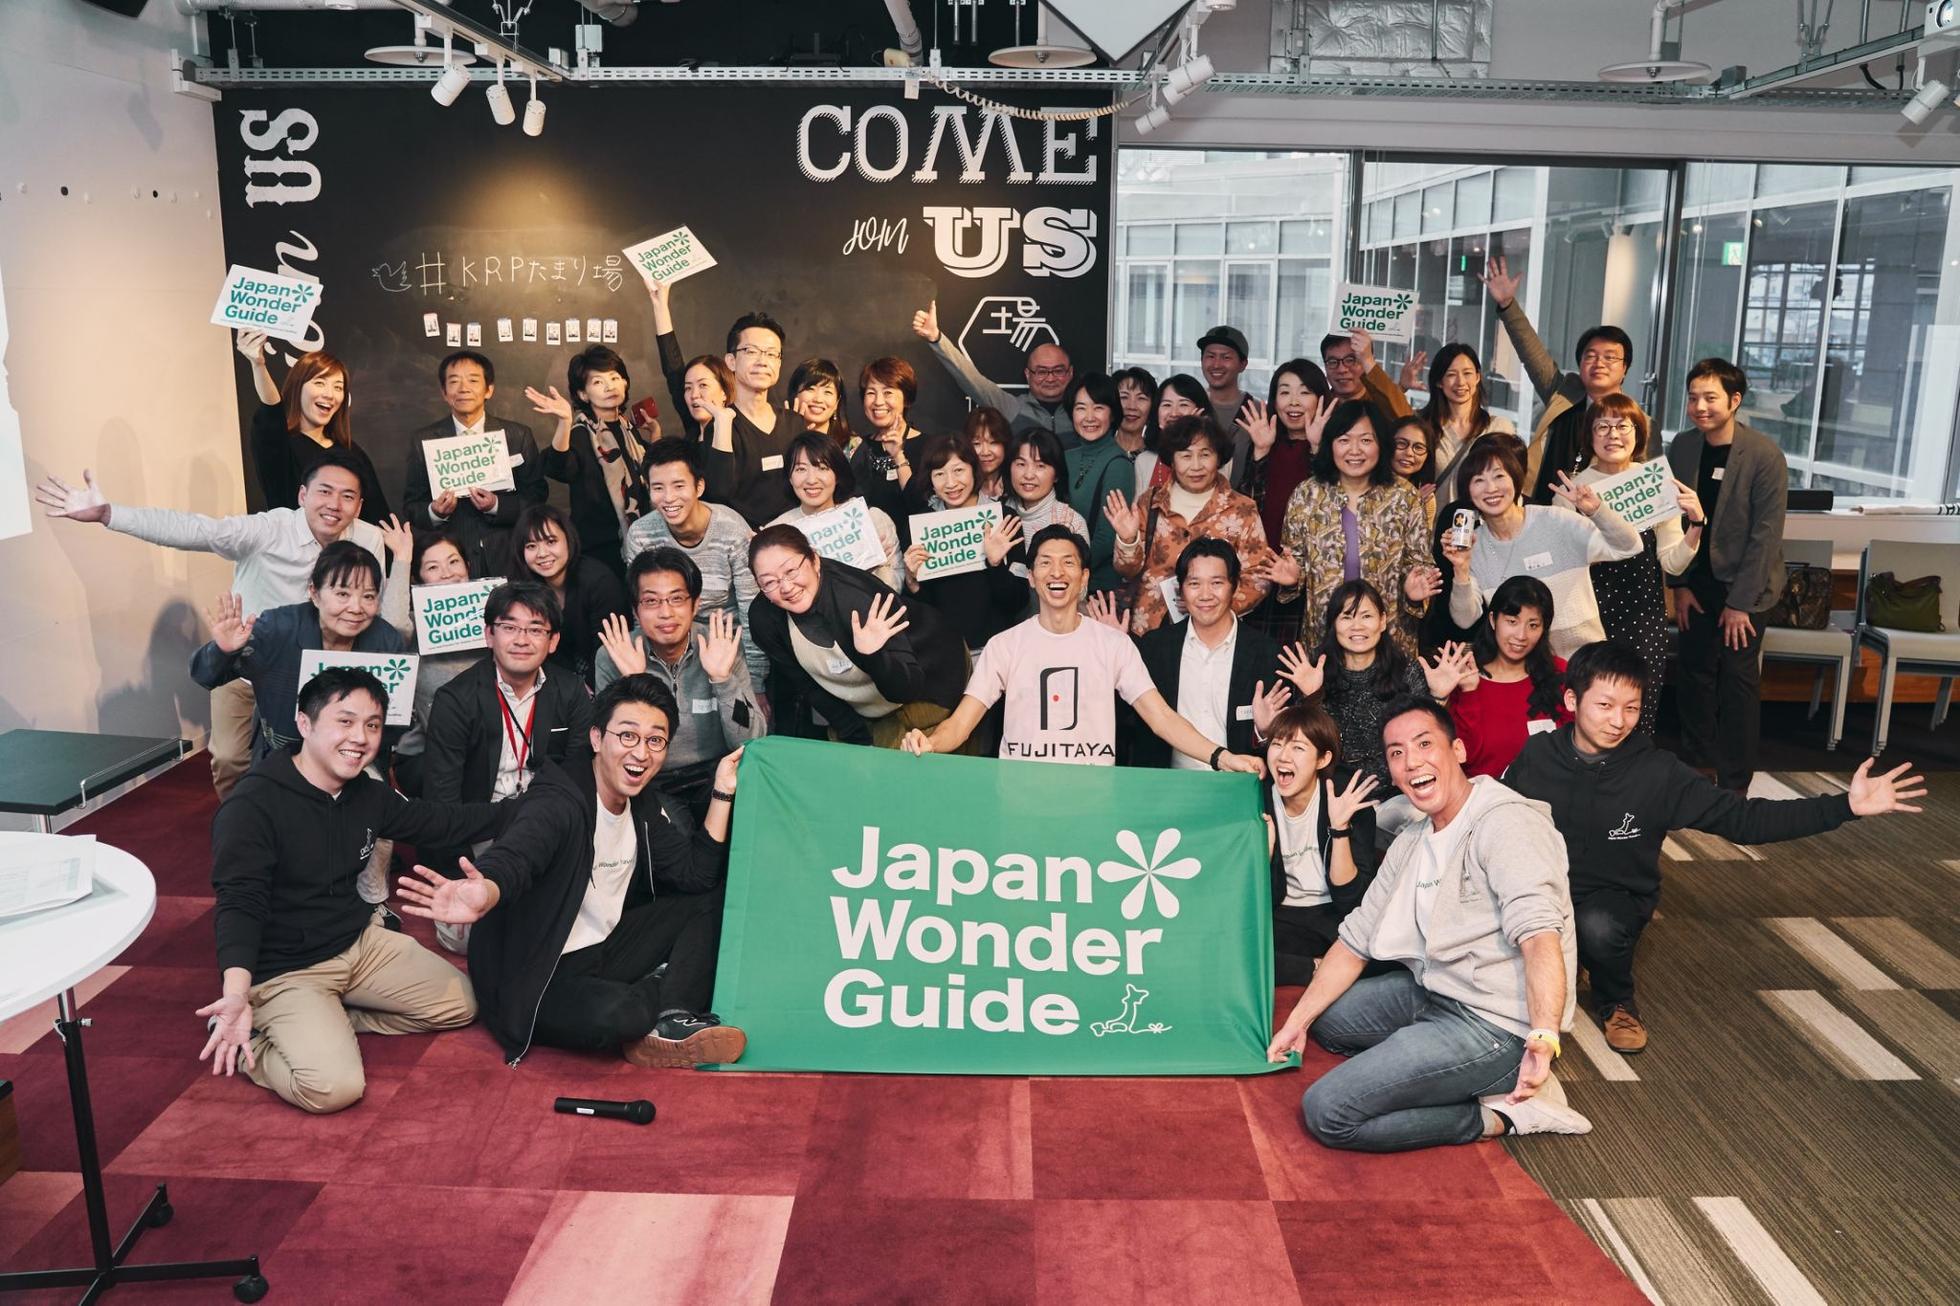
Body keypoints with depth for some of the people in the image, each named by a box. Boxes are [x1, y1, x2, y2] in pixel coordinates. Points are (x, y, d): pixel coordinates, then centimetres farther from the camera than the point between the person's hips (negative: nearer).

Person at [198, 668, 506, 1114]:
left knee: (461, 1004, 9)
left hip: (360, 943, 8)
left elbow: (441, 822, 13)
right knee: (334, 1087, -27)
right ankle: (247, 1041, 2)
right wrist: (236, 992, -42)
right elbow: (239, 905, -27)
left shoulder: (368, 795, 1)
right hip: (285, 971, -8)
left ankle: (329, 1023, 9)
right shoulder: (252, 806, -21)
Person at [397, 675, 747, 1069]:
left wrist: (722, 793, -7)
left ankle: (672, 1025, -15)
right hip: (539, 977, -8)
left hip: (603, 954, 8)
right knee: (614, 1014, -38)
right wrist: (484, 895, -64)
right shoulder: (560, 800, -20)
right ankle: (665, 987, -2)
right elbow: (517, 855, -41)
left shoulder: (645, 807, 4)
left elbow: (699, 874, -1)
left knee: (713, 897, 0)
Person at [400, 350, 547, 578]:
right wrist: (434, 512, -16)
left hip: (507, 563, 0)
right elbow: (411, 508, 6)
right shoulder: (422, 441, 4)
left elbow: (536, 498, 1)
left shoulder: (519, 436, 2)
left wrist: (497, 506, -16)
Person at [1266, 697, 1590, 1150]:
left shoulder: (1506, 823, -17)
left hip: (1493, 1023, -10)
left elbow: (1540, 936, -31)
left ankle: (1500, 1114, -2)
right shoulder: (1410, 843, 11)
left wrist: (1545, 1038, -46)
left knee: (1326, 1110, -16)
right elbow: (1356, 939, 13)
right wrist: (1296, 1023, 8)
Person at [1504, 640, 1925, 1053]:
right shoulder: (1537, 755, -8)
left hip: (1614, 899, -2)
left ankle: (1617, 1003, 1)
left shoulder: (1658, 774, -12)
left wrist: (1844, 806, -21)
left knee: (1600, 928, -36)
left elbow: (1743, 818, -13)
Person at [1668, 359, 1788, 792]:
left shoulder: (1766, 455, -16)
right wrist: (1680, 585, 1)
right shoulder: (1682, 447, -3)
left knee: (1738, 679, -1)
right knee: (1696, 672, 9)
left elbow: (1766, 534, -16)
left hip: (1744, 583, -4)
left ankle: (1734, 783, 7)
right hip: (1698, 581, 4)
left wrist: (1740, 601, -16)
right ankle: (1697, 769, 22)